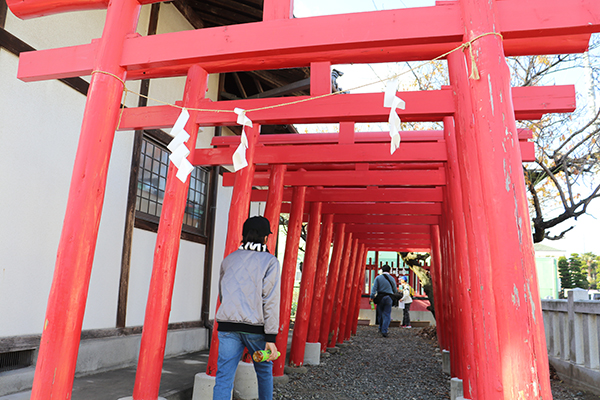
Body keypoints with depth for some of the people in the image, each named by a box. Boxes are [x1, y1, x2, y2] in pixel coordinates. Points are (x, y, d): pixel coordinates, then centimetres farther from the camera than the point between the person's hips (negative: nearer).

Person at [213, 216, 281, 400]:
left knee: (224, 377, 3)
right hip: (256, 326, -2)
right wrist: (271, 337, -11)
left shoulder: (228, 259, 10)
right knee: (264, 371, 20)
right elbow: (271, 300, -11)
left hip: (228, 325, 3)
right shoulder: (269, 261, -4)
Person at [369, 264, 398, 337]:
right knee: (387, 315, 1)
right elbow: (395, 290, 12)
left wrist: (372, 297, -8)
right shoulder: (392, 279, 4)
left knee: (381, 313, 15)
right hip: (389, 298, 0)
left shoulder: (378, 277, -1)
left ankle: (381, 328, 29)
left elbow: (374, 288, -9)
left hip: (380, 297, 0)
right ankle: (384, 331, -6)